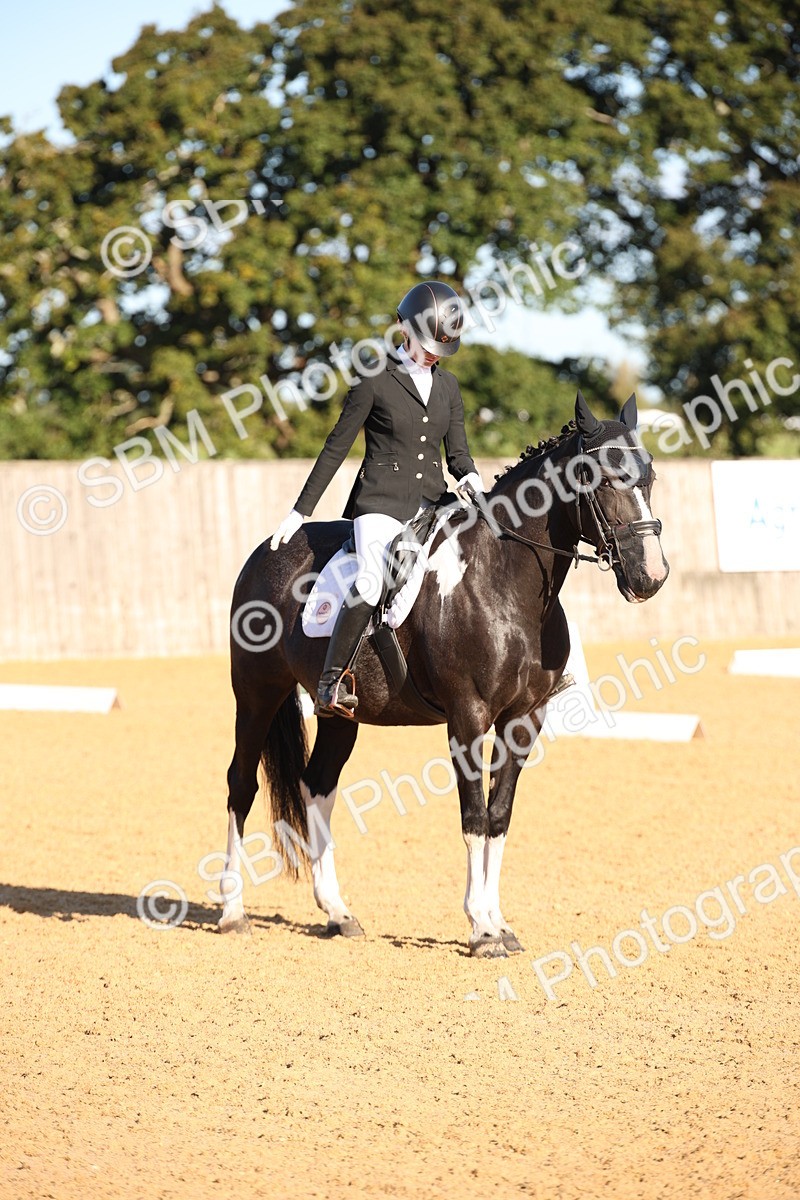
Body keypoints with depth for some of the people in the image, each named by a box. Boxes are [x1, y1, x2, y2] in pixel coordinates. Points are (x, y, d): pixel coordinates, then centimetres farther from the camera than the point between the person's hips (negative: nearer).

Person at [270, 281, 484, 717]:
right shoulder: (375, 380, -1)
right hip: (381, 500, -6)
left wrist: (469, 477, -9)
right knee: (371, 583, -28)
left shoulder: (447, 386, 15)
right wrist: (300, 512, 3)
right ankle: (331, 683, -24)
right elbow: (336, 448, 2)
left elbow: (457, 452, 16)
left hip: (431, 505, 6)